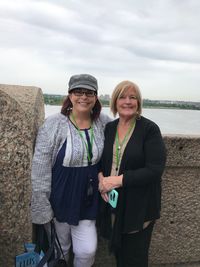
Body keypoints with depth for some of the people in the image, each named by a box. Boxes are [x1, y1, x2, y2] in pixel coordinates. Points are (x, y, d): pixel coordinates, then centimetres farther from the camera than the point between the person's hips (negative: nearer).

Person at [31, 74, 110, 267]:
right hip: (60, 199, -2)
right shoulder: (53, 125, -16)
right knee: (59, 250, 18)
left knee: (87, 250, 7)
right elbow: (40, 170, -14)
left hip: (87, 200, 3)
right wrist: (42, 209, -13)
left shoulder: (103, 123, -5)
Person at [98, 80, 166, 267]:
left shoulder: (150, 129, -11)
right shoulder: (109, 128, 3)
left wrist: (118, 180, -20)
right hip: (112, 203, 4)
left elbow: (155, 170, -17)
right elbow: (100, 159, 12)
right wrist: (101, 177, -9)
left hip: (139, 207, -4)